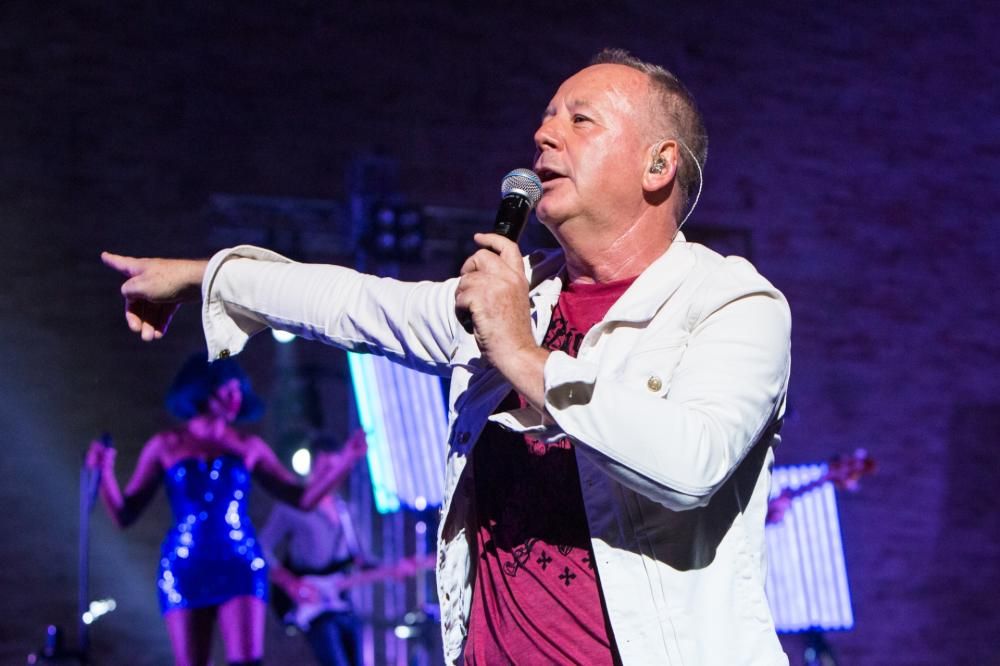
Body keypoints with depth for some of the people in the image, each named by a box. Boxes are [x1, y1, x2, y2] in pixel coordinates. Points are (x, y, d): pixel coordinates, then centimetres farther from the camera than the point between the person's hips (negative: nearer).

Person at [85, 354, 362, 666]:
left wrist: (345, 463, -2)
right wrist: (105, 471, -13)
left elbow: (303, 497, 10)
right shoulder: (165, 446, 5)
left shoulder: (249, 446, 9)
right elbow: (124, 514, 4)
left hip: (240, 568, 1)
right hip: (185, 571, 0)